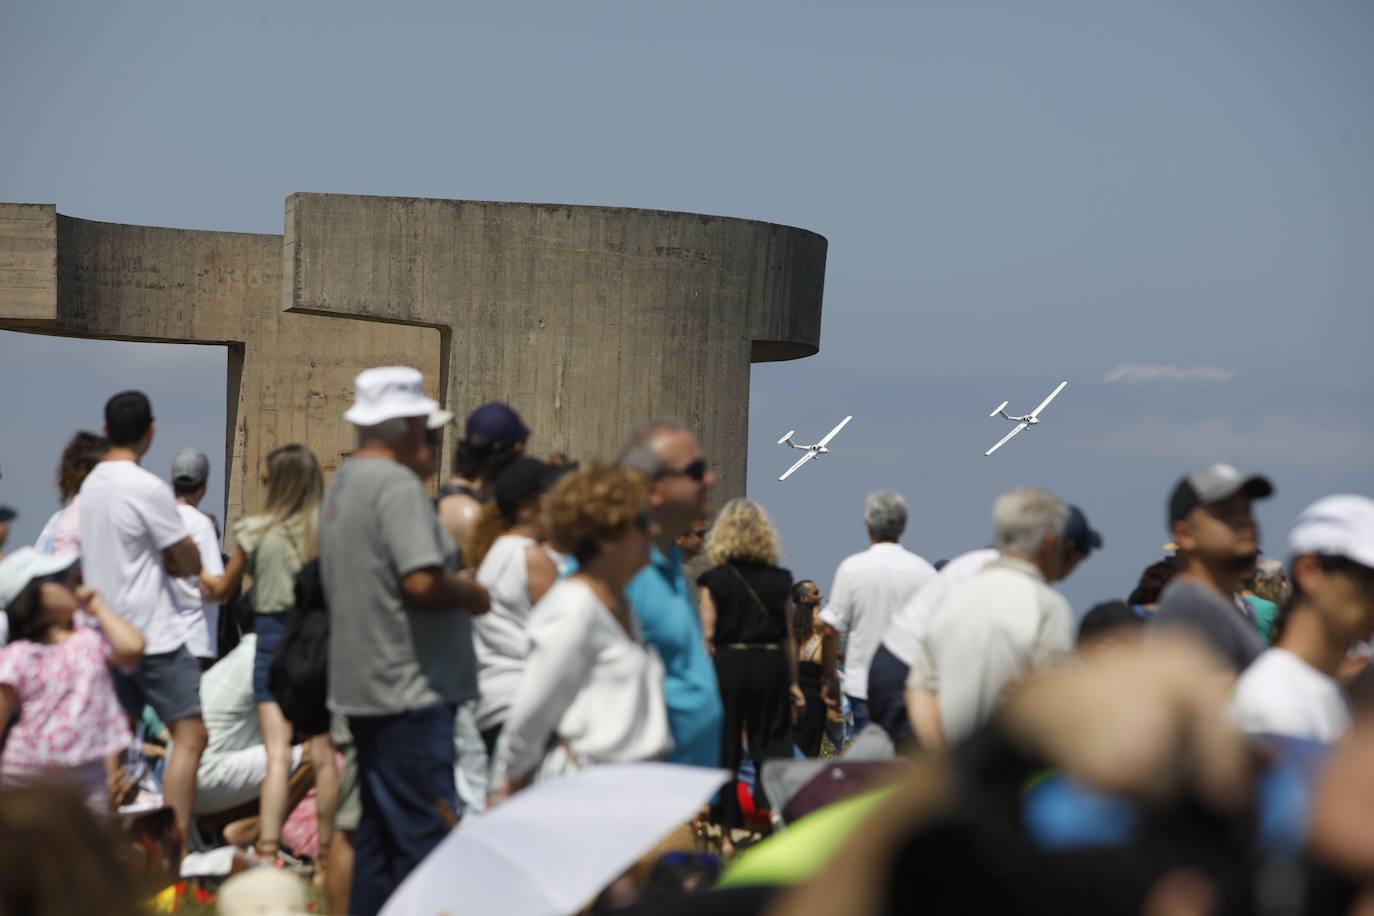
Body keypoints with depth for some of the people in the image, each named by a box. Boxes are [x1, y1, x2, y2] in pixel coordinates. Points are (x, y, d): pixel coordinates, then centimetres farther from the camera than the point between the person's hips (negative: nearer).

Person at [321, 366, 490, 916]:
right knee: (426, 835, -7)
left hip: (362, 686, 10)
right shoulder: (398, 485, -16)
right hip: (410, 690, -10)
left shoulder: (342, 485, 16)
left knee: (379, 835, 15)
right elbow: (422, 582, -26)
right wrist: (471, 593, -8)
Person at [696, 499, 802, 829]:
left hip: (728, 664, -1)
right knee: (772, 744, 7)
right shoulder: (780, 579, 2)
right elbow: (790, 635, 4)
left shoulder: (714, 579, -4)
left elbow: (708, 635, -6)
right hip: (770, 664, 1)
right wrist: (793, 683, 11)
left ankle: (727, 828, 9)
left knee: (725, 744, 7)